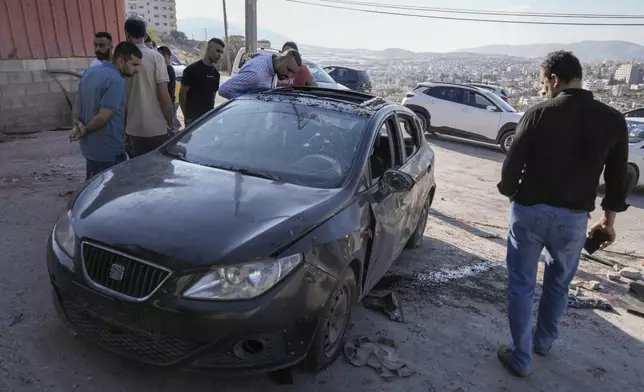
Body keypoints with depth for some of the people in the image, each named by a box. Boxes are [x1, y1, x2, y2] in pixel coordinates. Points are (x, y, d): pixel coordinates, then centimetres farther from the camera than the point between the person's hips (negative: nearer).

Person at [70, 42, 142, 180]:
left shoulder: (89, 72, 10)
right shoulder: (116, 81, -20)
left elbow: (77, 102, 14)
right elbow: (103, 117, -24)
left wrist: (77, 125, 1)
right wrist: (84, 130, -9)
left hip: (89, 148, 9)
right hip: (109, 151, -9)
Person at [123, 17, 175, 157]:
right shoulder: (155, 57, -8)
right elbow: (164, 96, -13)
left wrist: (123, 126, 19)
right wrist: (171, 124, -2)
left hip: (133, 129, 3)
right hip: (157, 128, -3)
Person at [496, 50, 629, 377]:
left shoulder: (538, 115, -12)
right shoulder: (613, 120, -1)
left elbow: (512, 165, -10)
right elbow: (618, 178, 6)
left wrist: (512, 195, 10)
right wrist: (609, 219, 18)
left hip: (529, 212, -3)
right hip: (574, 218, 3)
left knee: (521, 286, 10)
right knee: (558, 284, 24)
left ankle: (521, 358, 19)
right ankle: (543, 342, 43)